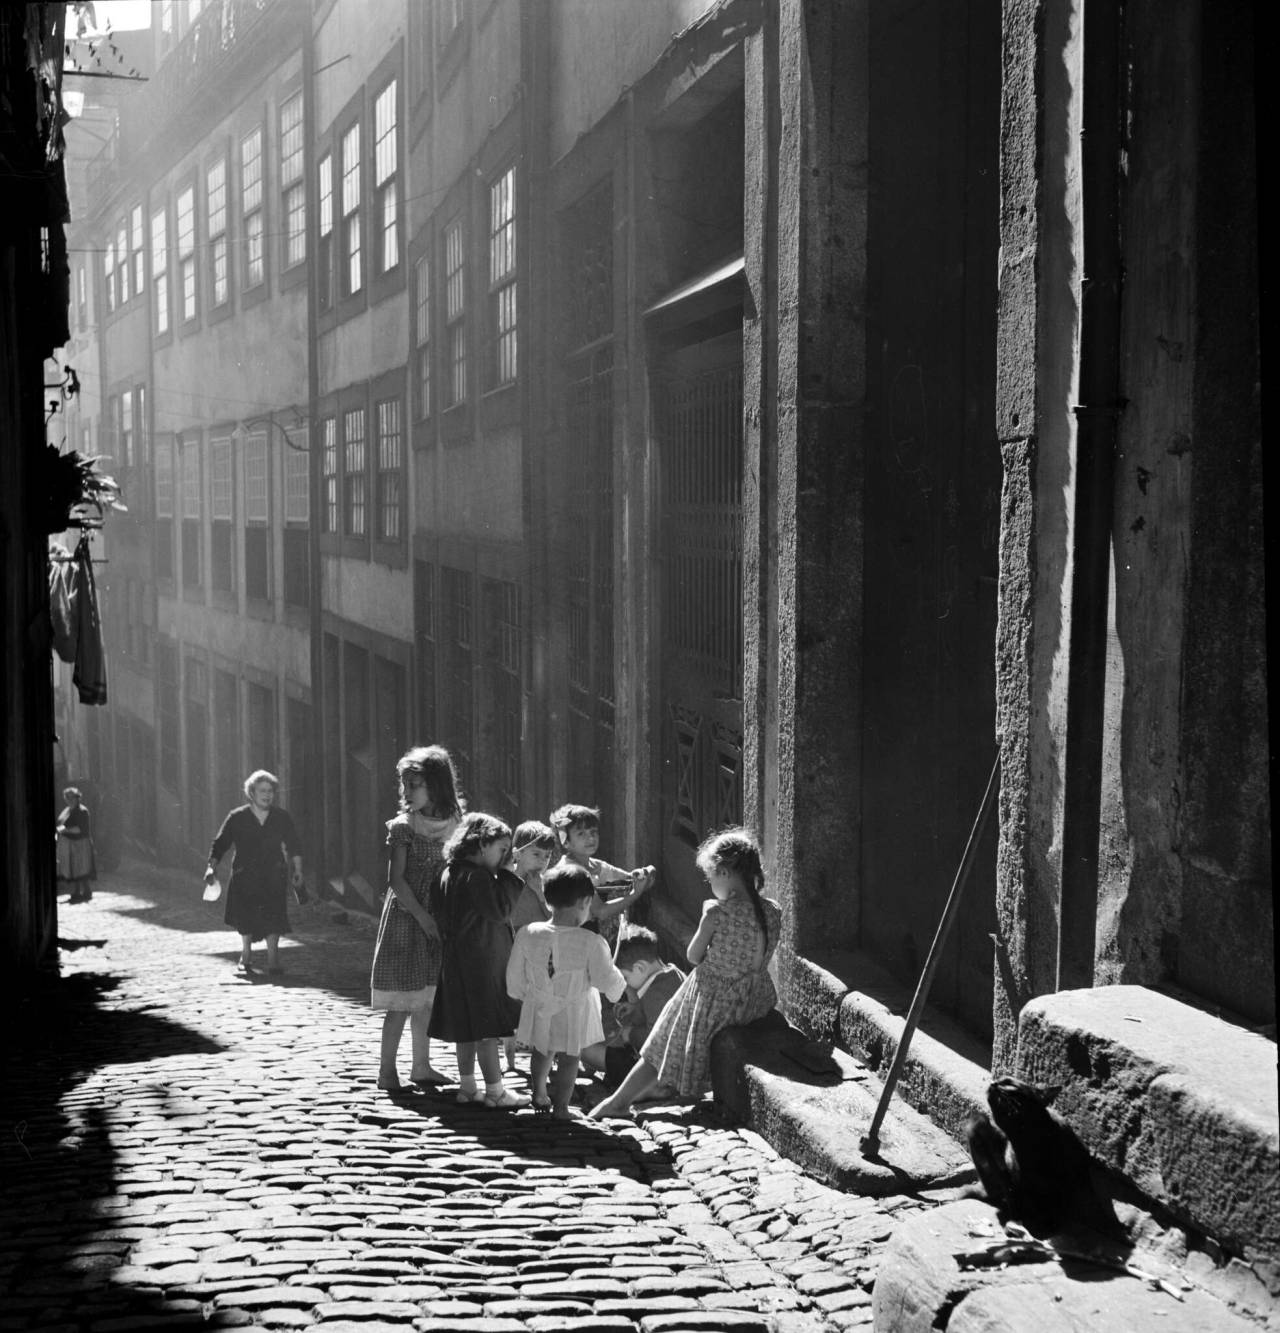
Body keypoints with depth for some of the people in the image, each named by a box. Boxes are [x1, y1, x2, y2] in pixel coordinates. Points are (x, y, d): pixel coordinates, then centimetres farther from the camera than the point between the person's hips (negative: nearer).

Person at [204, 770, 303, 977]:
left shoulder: (281, 818, 4)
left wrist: (297, 870, 7)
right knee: (245, 920, 8)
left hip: (273, 877, 0)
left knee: (273, 919, -12)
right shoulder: (237, 818, -1)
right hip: (245, 878, 0)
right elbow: (220, 844, 1)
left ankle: (273, 962, -6)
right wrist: (212, 867, -11)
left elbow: (294, 846, 13)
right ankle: (246, 957, 29)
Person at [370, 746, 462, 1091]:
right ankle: (387, 1070, 2)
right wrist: (423, 917, -17)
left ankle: (421, 1065, 21)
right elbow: (396, 880, -11)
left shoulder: (451, 825, 4)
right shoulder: (403, 826, -8)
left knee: (426, 998, 11)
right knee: (403, 1001, -5)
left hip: (436, 922, 5)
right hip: (406, 917, -5)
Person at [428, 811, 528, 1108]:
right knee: (486, 1027, -4)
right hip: (481, 961, -9)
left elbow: (439, 916, 16)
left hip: (456, 959, 9)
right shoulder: (476, 877, -18)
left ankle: (467, 1086, 20)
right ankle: (495, 1091, 0)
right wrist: (510, 878, -13)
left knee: (467, 1029, 14)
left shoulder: (448, 875, 10)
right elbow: (501, 910, -21)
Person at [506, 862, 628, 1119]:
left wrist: (520, 996, 17)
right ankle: (561, 1106, 19)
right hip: (573, 1011, -3)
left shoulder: (528, 934, -16)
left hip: (539, 1009, 3)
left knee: (542, 1051, 24)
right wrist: (620, 984, 8)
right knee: (568, 1058, 14)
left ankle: (539, 1095, 41)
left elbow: (514, 975, -3)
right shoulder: (591, 943, -26)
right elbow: (607, 981, -16)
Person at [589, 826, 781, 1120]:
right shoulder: (773, 912, -8)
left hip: (714, 1001, -5)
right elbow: (758, 955, 5)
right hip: (757, 1003, 5)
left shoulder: (717, 912, -22)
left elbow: (694, 955, -8)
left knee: (666, 1047, 17)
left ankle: (620, 1100, 30)